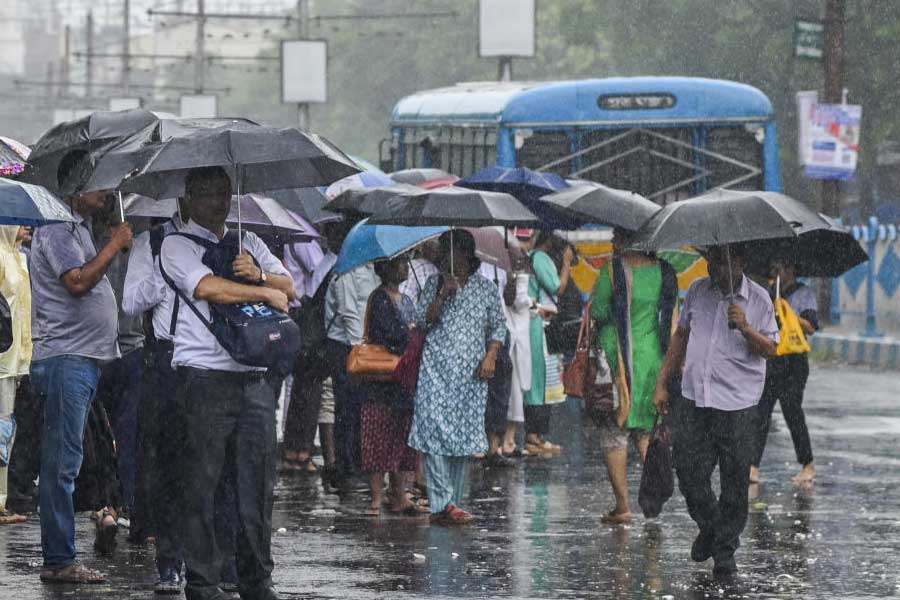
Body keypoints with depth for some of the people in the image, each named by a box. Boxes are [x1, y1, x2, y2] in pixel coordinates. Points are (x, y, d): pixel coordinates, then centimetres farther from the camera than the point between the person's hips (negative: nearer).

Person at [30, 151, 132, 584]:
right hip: (65, 358, -10)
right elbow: (76, 281, -23)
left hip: (87, 358, 10)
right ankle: (58, 561, -9)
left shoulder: (79, 228, 21)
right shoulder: (56, 228, -10)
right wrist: (115, 245, -15)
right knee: (62, 462, -9)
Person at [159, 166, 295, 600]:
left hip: (253, 377, 5)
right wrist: (266, 293, -6)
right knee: (203, 483, -5)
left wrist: (259, 274, -10)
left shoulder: (249, 243, 21)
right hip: (204, 377, -5)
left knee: (257, 482, 4)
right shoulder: (177, 245, 2)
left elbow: (288, 288, 12)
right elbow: (205, 287, -15)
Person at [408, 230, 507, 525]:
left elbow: (498, 326, 12)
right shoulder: (435, 283, 9)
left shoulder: (486, 289, 9)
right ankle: (443, 502, -16)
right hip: (437, 367, -1)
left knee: (464, 432, 0)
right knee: (435, 430, -13)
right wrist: (442, 295, -12)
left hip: (470, 370, 1)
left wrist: (490, 357, -2)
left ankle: (452, 503, 5)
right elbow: (423, 320, 2)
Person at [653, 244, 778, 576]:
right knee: (689, 472, 1)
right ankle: (708, 527, 27)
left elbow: (770, 349, -2)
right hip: (693, 399, 3)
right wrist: (662, 384, 15)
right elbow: (681, 336, 17)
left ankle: (725, 549, 13)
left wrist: (746, 329, -21)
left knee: (734, 480, 0)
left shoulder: (758, 299, -2)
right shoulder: (697, 291, 7)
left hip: (737, 404, -3)